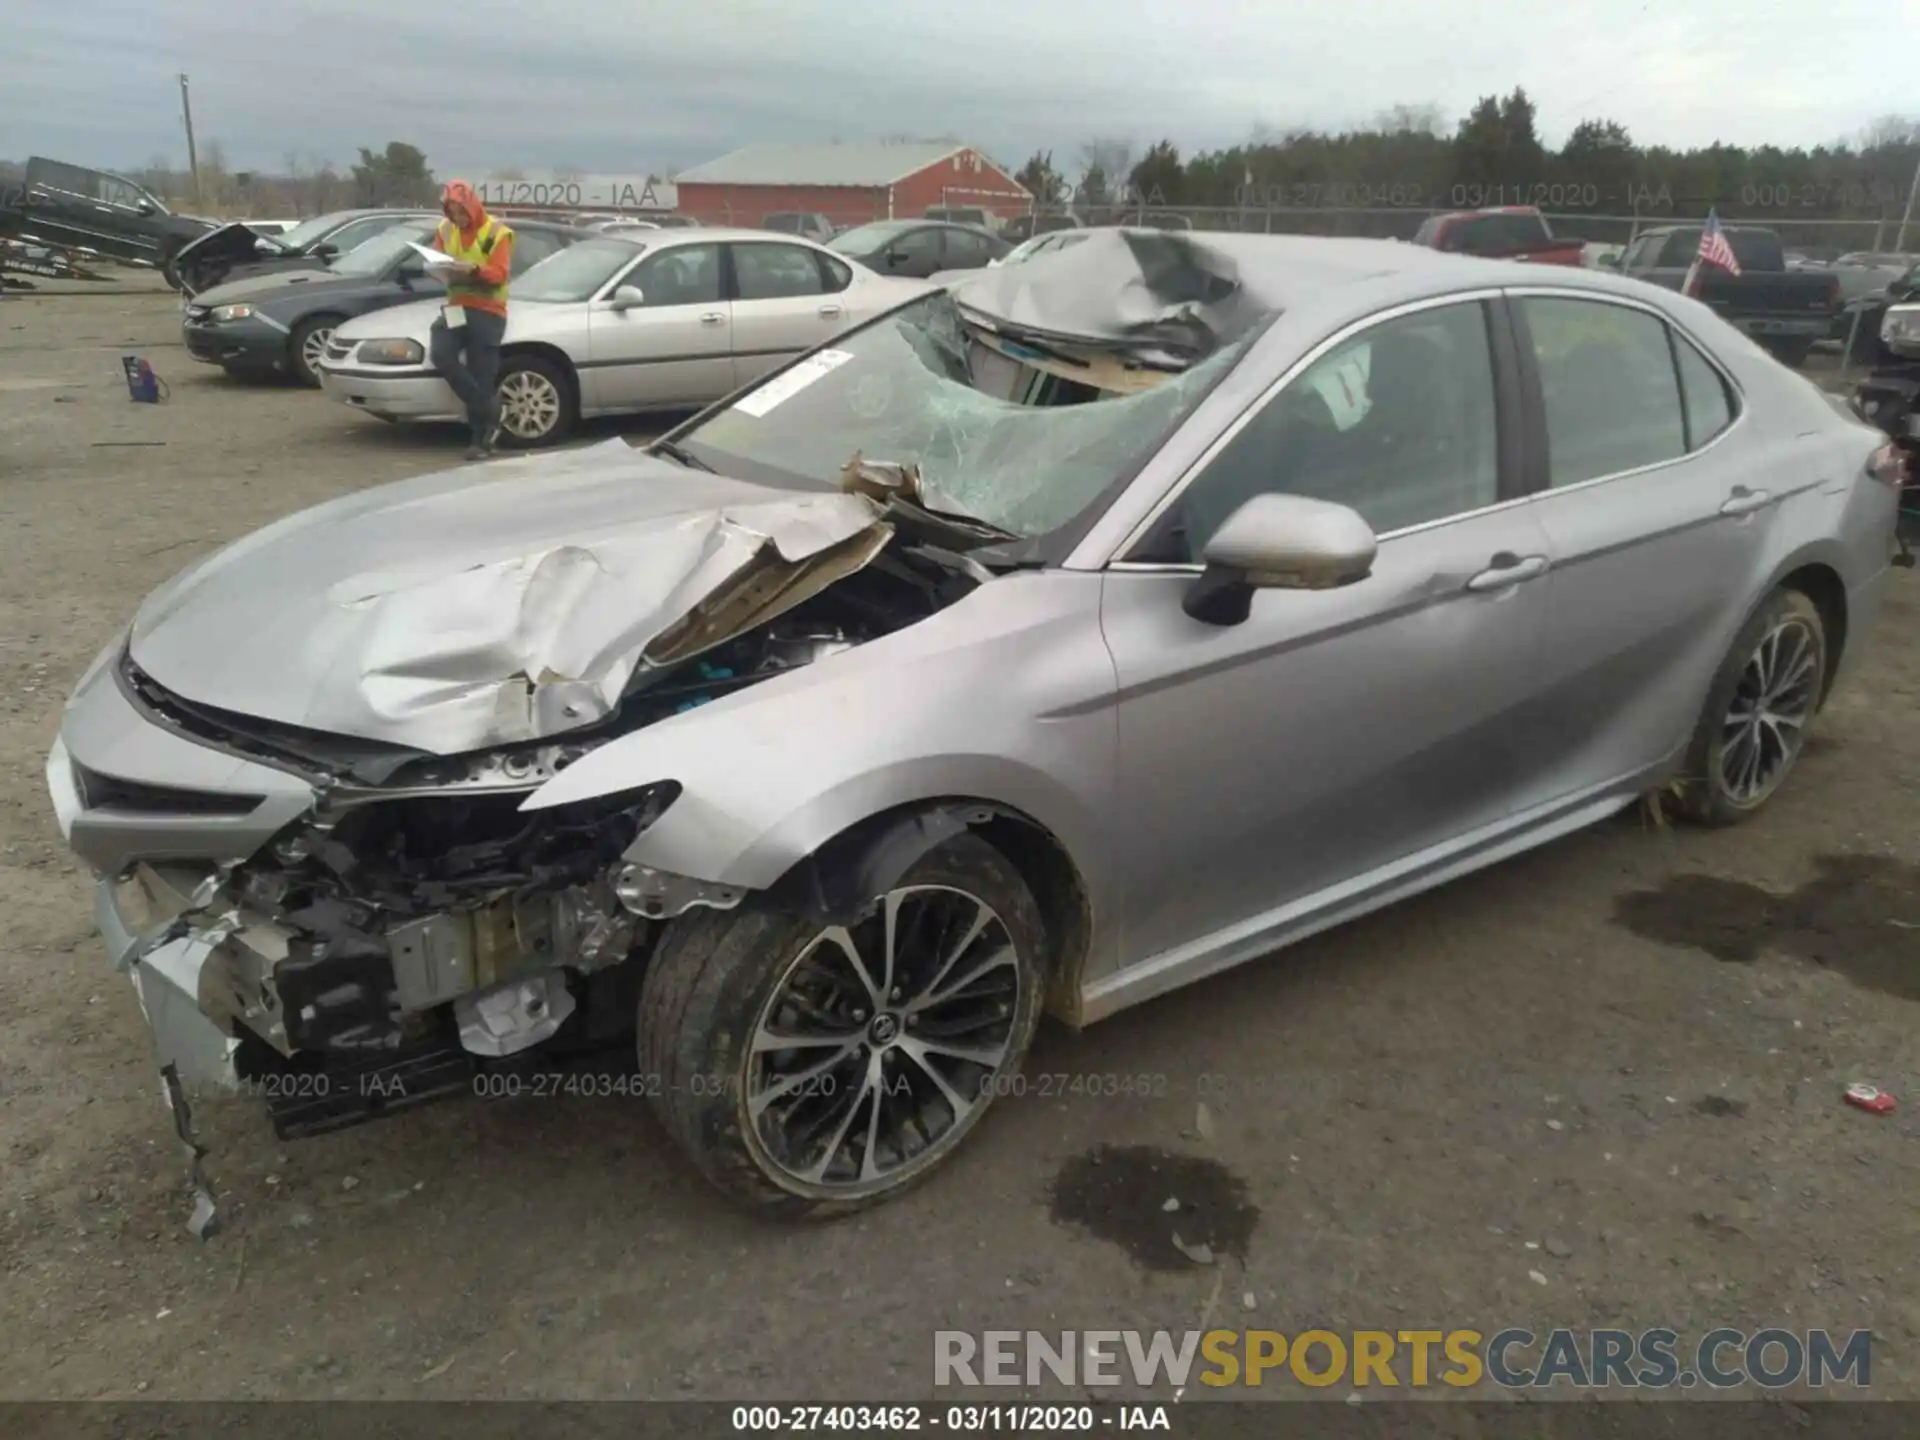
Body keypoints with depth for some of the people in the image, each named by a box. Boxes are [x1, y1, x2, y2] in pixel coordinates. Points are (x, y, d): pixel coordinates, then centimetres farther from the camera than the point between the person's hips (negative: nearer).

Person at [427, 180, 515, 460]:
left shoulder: (496, 232, -2)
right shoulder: (445, 230, 13)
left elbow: (500, 273, -11)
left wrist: (474, 269, -30)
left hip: (488, 310, -5)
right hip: (456, 305, 5)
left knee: (481, 375, -5)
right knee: (440, 354, -20)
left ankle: (481, 440, 5)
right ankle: (488, 408, -9)